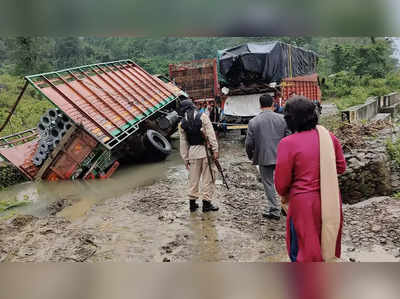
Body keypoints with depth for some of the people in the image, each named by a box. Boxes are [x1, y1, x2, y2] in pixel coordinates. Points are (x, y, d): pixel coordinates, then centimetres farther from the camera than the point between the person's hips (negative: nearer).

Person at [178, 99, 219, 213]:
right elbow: (211, 134, -10)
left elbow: (183, 143, 7)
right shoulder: (203, 116, -4)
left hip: (193, 152, 3)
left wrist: (185, 159, 13)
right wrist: (215, 149, -8)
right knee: (207, 177, 5)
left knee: (193, 178, 12)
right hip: (205, 149, -3)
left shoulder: (182, 123, 5)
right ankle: (206, 203, 9)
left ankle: (192, 203, 18)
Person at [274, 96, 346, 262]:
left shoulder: (288, 143, -19)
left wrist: (284, 195, 8)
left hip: (304, 204, -5)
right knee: (328, 244, 25)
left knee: (303, 251, 12)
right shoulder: (328, 136, -4)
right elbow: (341, 167, 7)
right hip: (331, 201, 5)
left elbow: (281, 182, -12)